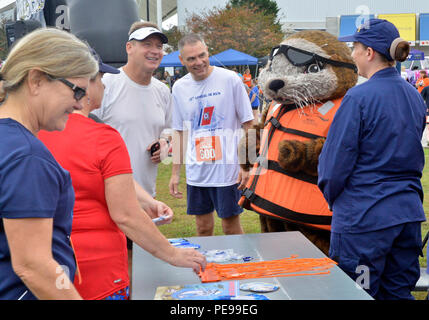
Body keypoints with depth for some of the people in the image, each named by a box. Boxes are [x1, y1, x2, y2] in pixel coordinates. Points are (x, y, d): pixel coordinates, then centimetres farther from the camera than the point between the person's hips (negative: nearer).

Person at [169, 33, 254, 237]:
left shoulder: (230, 79, -5)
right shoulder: (179, 88, 6)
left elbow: (248, 124, -2)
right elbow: (179, 132, 13)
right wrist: (175, 172, 10)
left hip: (228, 168, -3)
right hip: (195, 172, 3)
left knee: (231, 227, 4)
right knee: (203, 228, 11)